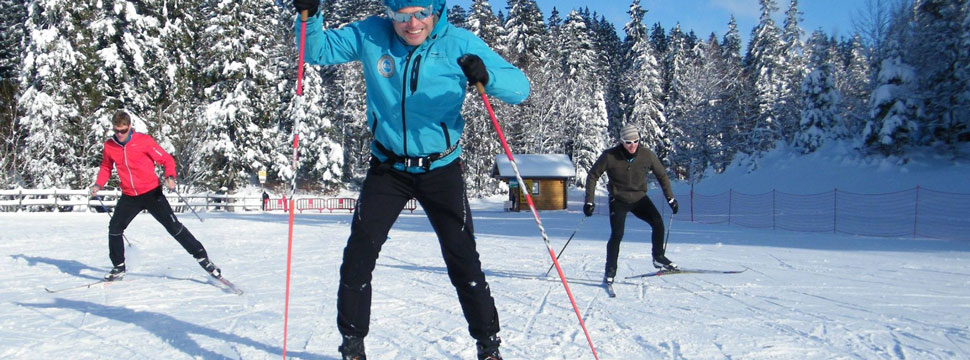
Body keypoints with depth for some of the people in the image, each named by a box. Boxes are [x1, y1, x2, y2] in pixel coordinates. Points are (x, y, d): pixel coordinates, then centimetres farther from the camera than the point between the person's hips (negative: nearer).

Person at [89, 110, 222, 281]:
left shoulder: (144, 141, -13)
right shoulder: (109, 146, -1)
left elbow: (167, 159, -8)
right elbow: (106, 167, 17)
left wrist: (170, 177, -25)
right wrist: (98, 184, 1)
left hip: (151, 192, -4)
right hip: (129, 197, 4)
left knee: (174, 226, -7)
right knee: (115, 228, -2)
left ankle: (202, 257, 0)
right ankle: (118, 268, 17)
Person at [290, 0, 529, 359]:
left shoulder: (459, 43, -13)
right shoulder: (370, 36, -8)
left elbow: (519, 86, -16)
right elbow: (317, 50, 2)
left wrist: (487, 76, -38)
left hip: (441, 168, -2)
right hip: (387, 168, 2)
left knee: (463, 260, -1)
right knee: (358, 257, 1)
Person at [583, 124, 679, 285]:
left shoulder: (647, 155, -11)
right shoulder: (610, 156, -18)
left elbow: (661, 175, 4)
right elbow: (593, 176, -7)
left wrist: (670, 198, 3)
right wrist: (589, 201, -12)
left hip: (639, 198, 3)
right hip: (618, 200, -2)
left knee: (658, 223, -15)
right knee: (617, 235, -13)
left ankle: (658, 258, 6)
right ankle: (610, 271, 3)